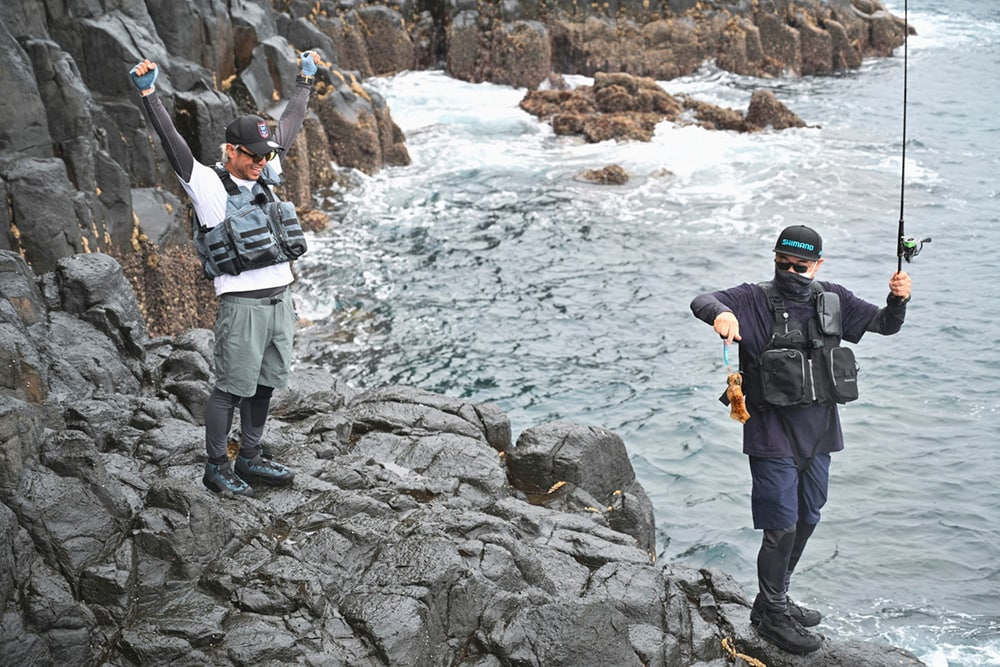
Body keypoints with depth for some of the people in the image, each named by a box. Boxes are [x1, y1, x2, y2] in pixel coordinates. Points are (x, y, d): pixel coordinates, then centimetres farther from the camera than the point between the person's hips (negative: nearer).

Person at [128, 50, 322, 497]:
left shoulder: (264, 177, 12)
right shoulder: (208, 185, -6)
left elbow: (289, 125, 24)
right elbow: (172, 144, -16)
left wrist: (305, 79, 34)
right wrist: (148, 94, -26)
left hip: (281, 299, 7)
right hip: (242, 304, -7)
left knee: (264, 384, 13)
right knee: (232, 387, 0)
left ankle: (249, 459, 26)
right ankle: (216, 468, 11)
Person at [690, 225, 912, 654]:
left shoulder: (832, 300, 6)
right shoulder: (755, 300, -7)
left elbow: (885, 324, 12)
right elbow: (701, 302, -20)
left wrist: (898, 300, -11)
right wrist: (721, 313, -44)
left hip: (819, 432, 6)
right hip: (773, 436, -6)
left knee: (807, 521, 17)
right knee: (781, 528, -4)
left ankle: (775, 600, 35)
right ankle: (771, 615, 14)